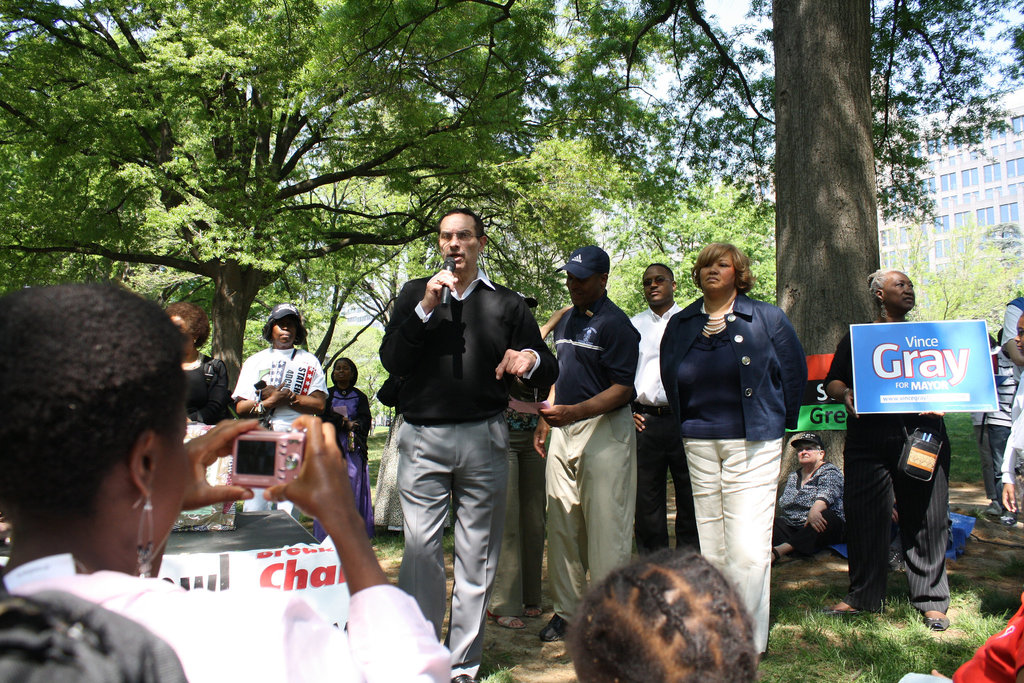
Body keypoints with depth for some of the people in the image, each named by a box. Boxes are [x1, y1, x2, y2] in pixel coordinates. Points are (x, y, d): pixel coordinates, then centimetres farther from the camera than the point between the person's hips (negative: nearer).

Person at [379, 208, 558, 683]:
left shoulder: (507, 303, 11)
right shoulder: (415, 293, 12)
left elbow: (547, 375, 9)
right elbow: (391, 361, 0)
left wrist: (531, 359, -14)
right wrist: (426, 308, -9)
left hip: (484, 440, 1)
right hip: (423, 439, 0)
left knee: (477, 554, 5)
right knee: (421, 549, -4)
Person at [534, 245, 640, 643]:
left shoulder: (615, 324, -10)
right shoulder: (566, 321, 16)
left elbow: (622, 389, -15)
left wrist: (574, 412, -26)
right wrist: (546, 419, 18)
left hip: (604, 430, -8)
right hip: (564, 430, 8)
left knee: (605, 528, -3)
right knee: (562, 527, 11)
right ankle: (567, 610, 22)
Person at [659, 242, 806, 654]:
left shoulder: (767, 319, 1)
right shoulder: (680, 325, 10)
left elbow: (795, 372, 8)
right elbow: (669, 378, 22)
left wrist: (781, 422, 11)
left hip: (753, 443, -3)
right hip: (699, 445, 4)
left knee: (748, 549, -8)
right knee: (712, 549, 8)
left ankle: (749, 644, 4)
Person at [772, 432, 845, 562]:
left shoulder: (830, 472, 1)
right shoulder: (792, 477, 22)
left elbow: (826, 493, -21)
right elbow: (782, 505, 21)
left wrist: (814, 510, -42)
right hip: (791, 529, 6)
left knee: (826, 517, -38)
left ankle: (781, 549, -55)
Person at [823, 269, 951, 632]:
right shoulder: (856, 338, 14)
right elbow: (832, 381, 11)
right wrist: (845, 394, -12)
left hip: (921, 436, 1)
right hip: (868, 439, 0)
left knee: (926, 517, 0)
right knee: (863, 515, 1)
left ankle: (931, 599, 12)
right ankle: (862, 595, 14)